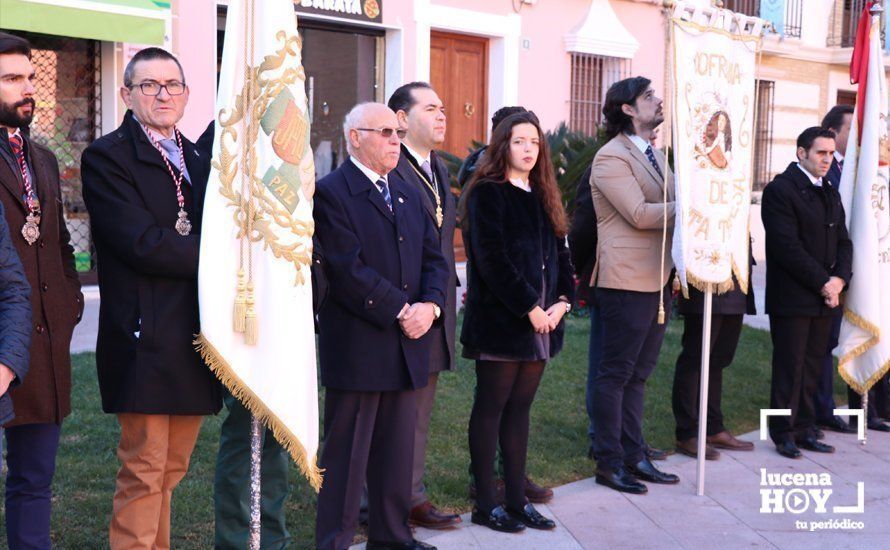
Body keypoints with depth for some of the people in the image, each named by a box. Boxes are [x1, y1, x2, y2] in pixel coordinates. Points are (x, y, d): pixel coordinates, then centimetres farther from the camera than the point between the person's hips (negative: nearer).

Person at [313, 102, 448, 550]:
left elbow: (434, 258, 13)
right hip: (356, 346, -7)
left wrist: (430, 305, -6)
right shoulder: (331, 191, -6)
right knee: (346, 452, 2)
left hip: (408, 345, 7)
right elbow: (349, 268, -16)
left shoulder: (409, 194, 18)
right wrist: (401, 310, -15)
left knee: (397, 452, 13)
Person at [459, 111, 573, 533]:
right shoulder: (487, 194, -7)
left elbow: (560, 253, 15)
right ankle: (486, 505, 8)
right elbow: (492, 260, -15)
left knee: (520, 407, 10)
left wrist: (562, 300, -1)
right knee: (491, 407, 1)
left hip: (541, 321, 7)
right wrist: (529, 308, -16)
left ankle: (517, 500, 17)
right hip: (501, 320, -7)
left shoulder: (543, 198, 16)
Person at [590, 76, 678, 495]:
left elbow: (668, 210, 16)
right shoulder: (611, 157, -11)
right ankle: (609, 464, 9)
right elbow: (639, 213, -20)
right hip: (627, 281, -9)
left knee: (637, 374, 14)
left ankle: (634, 456, 22)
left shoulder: (656, 155, 17)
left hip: (657, 280, 9)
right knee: (616, 374, 0)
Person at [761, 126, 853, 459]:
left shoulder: (830, 193, 16)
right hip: (792, 298, -7)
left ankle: (804, 429, 18)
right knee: (789, 367, -1)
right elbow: (788, 247, -16)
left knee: (812, 367, 10)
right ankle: (783, 433, 9)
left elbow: (843, 241, 15)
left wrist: (839, 278, -3)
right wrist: (822, 282, -15)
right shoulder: (780, 190, -10)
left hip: (825, 296, 7)